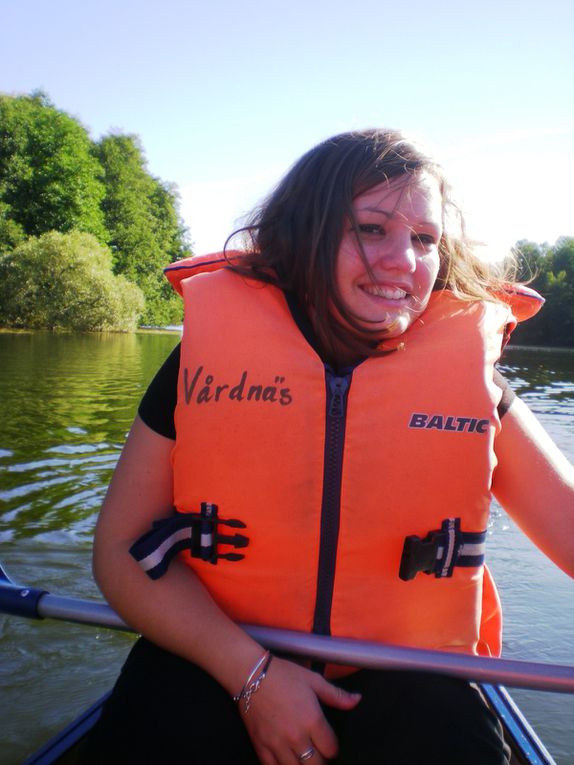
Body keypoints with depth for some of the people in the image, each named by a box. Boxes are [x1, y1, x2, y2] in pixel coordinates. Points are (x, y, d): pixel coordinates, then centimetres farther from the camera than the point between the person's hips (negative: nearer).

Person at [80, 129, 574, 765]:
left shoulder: (468, 372, -6)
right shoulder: (207, 358, -8)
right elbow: (122, 550, -7)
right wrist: (251, 672, -16)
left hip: (402, 685, 1)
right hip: (213, 666, 0)